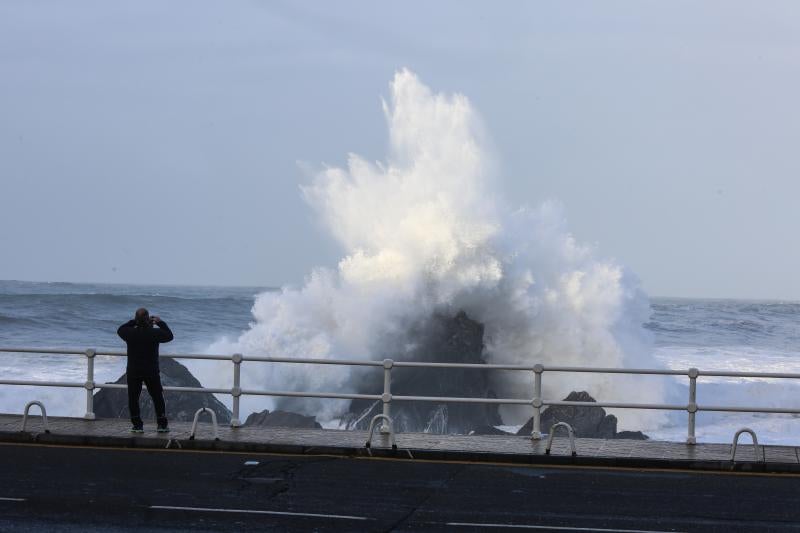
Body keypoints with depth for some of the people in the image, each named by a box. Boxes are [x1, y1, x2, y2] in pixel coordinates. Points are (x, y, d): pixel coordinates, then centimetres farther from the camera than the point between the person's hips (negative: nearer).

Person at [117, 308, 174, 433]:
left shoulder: (130, 333, -10)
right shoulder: (155, 333, -12)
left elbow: (120, 330, 14)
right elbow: (169, 336, 6)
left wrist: (133, 322, 17)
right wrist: (161, 323, 14)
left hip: (133, 372, 0)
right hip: (152, 371, 0)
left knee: (133, 399, 9)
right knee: (158, 398, 11)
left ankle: (137, 425, 6)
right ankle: (162, 425, 12)